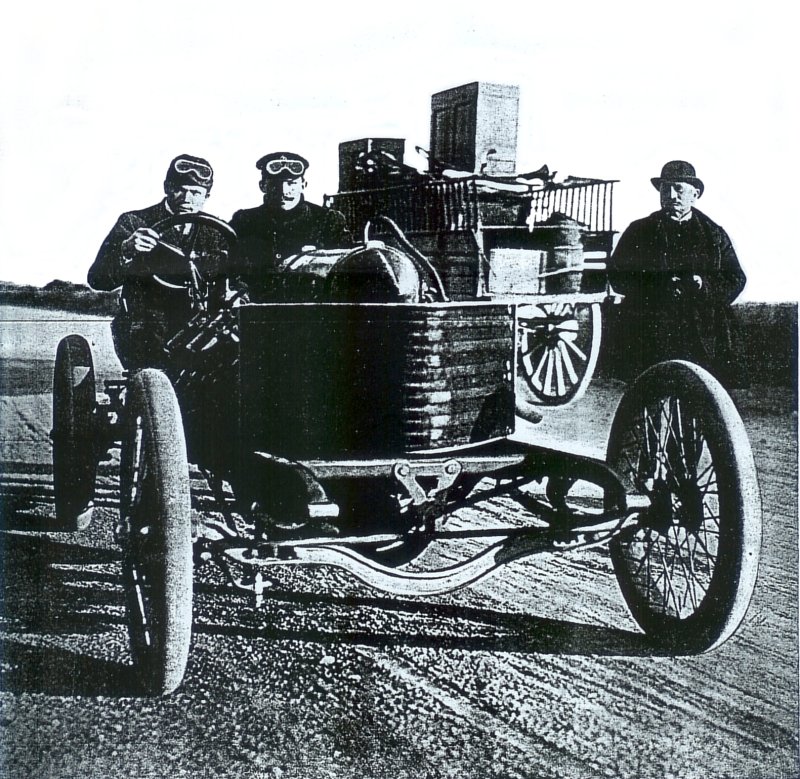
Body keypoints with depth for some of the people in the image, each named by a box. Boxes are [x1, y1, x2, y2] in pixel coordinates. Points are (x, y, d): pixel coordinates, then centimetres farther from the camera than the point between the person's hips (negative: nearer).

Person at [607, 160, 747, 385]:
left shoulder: (714, 234, 16)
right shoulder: (639, 232, 12)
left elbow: (736, 280, 10)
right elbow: (617, 276, 3)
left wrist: (703, 284, -10)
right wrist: (657, 286, -12)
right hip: (652, 339, -1)